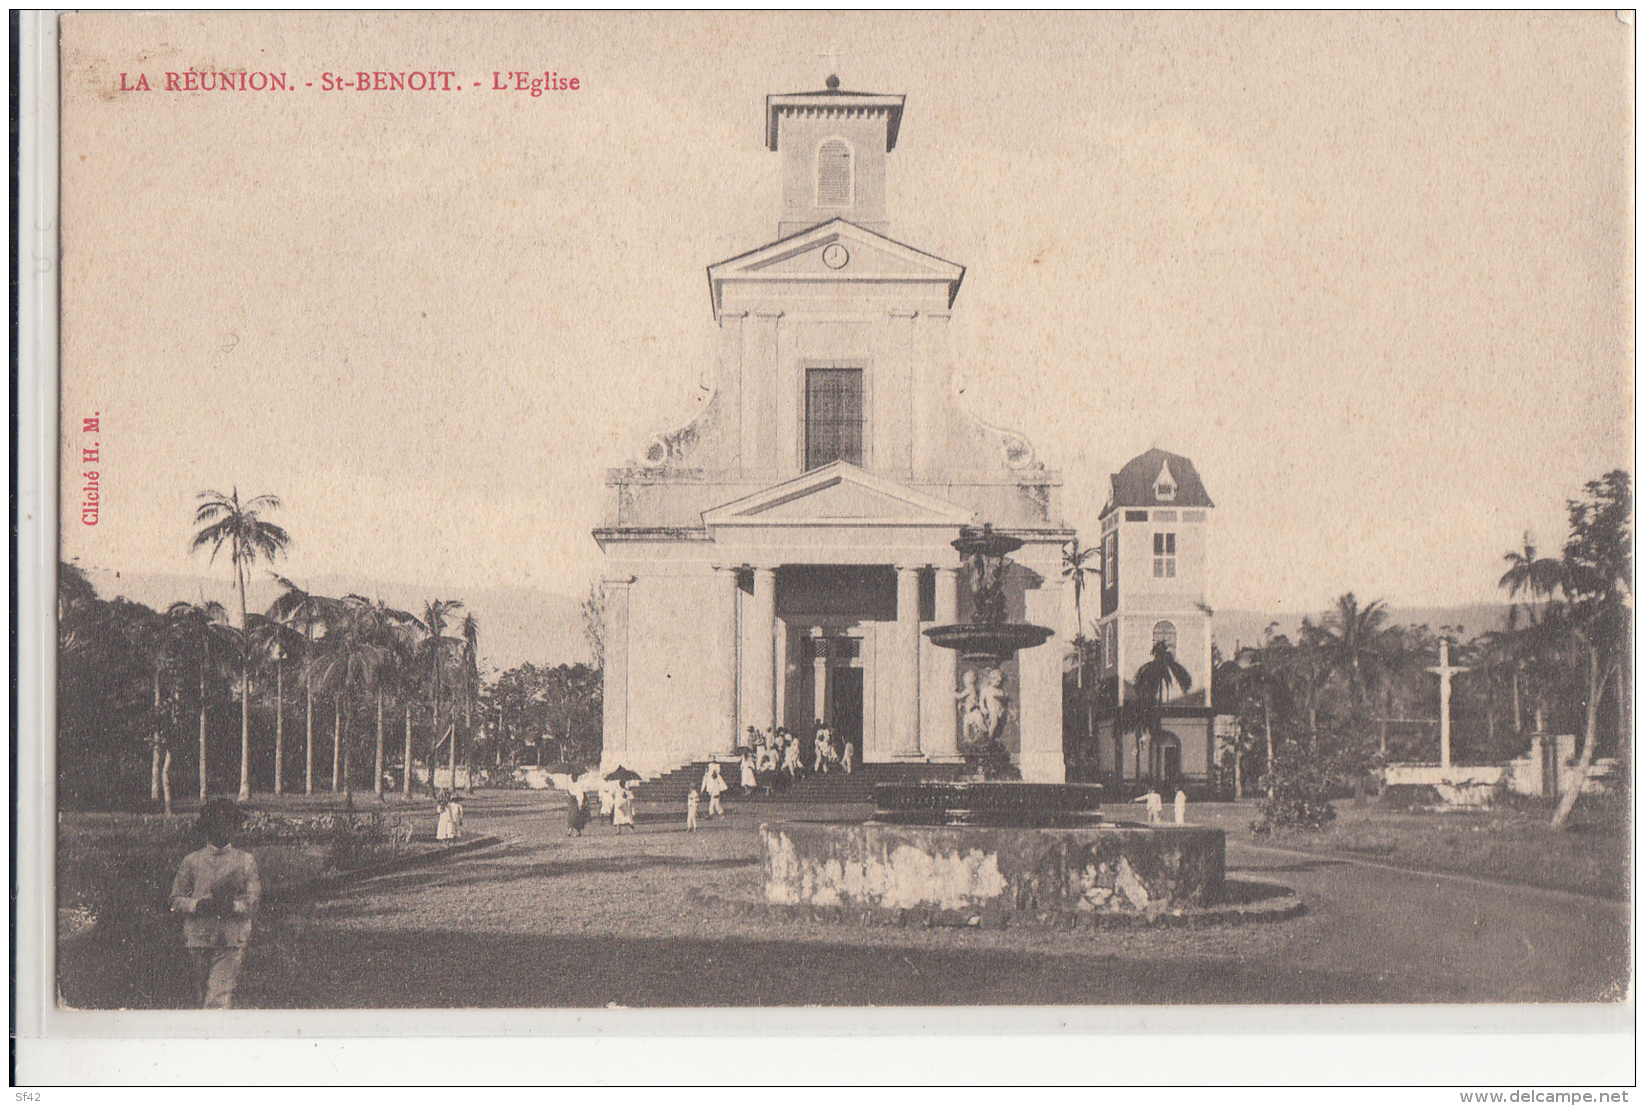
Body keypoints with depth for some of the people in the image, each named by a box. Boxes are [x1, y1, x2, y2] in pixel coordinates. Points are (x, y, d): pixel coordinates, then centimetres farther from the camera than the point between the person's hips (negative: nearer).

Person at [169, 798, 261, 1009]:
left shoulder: (246, 861, 6)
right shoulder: (191, 861, 7)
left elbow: (253, 902, 2)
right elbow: (176, 901, 7)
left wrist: (232, 905, -18)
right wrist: (198, 904, -13)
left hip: (232, 939, -1)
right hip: (199, 937, 1)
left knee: (219, 994, -5)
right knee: (203, 992, 3)